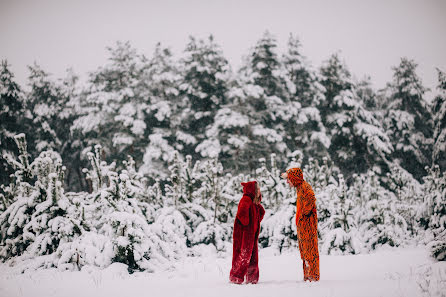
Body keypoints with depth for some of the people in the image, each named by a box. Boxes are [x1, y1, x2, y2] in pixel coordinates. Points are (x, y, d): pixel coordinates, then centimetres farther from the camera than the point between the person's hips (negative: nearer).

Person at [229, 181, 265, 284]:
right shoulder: (246, 200, -16)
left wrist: (256, 223, 15)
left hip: (252, 234, 9)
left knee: (253, 256, 11)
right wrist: (247, 223, -18)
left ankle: (252, 278, 18)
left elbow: (261, 212, 31)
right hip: (244, 234, -9)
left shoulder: (254, 201, 13)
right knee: (244, 256, -7)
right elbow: (242, 213, -32)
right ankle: (235, 278, -1)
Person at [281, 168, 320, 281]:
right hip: (301, 223, 10)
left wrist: (305, 212, -21)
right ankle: (307, 275, 17)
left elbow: (311, 198, -31)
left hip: (307, 223, -10)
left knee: (309, 249, -7)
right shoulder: (299, 187, 16)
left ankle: (313, 275, -4)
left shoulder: (304, 187, -14)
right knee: (304, 249, 12)